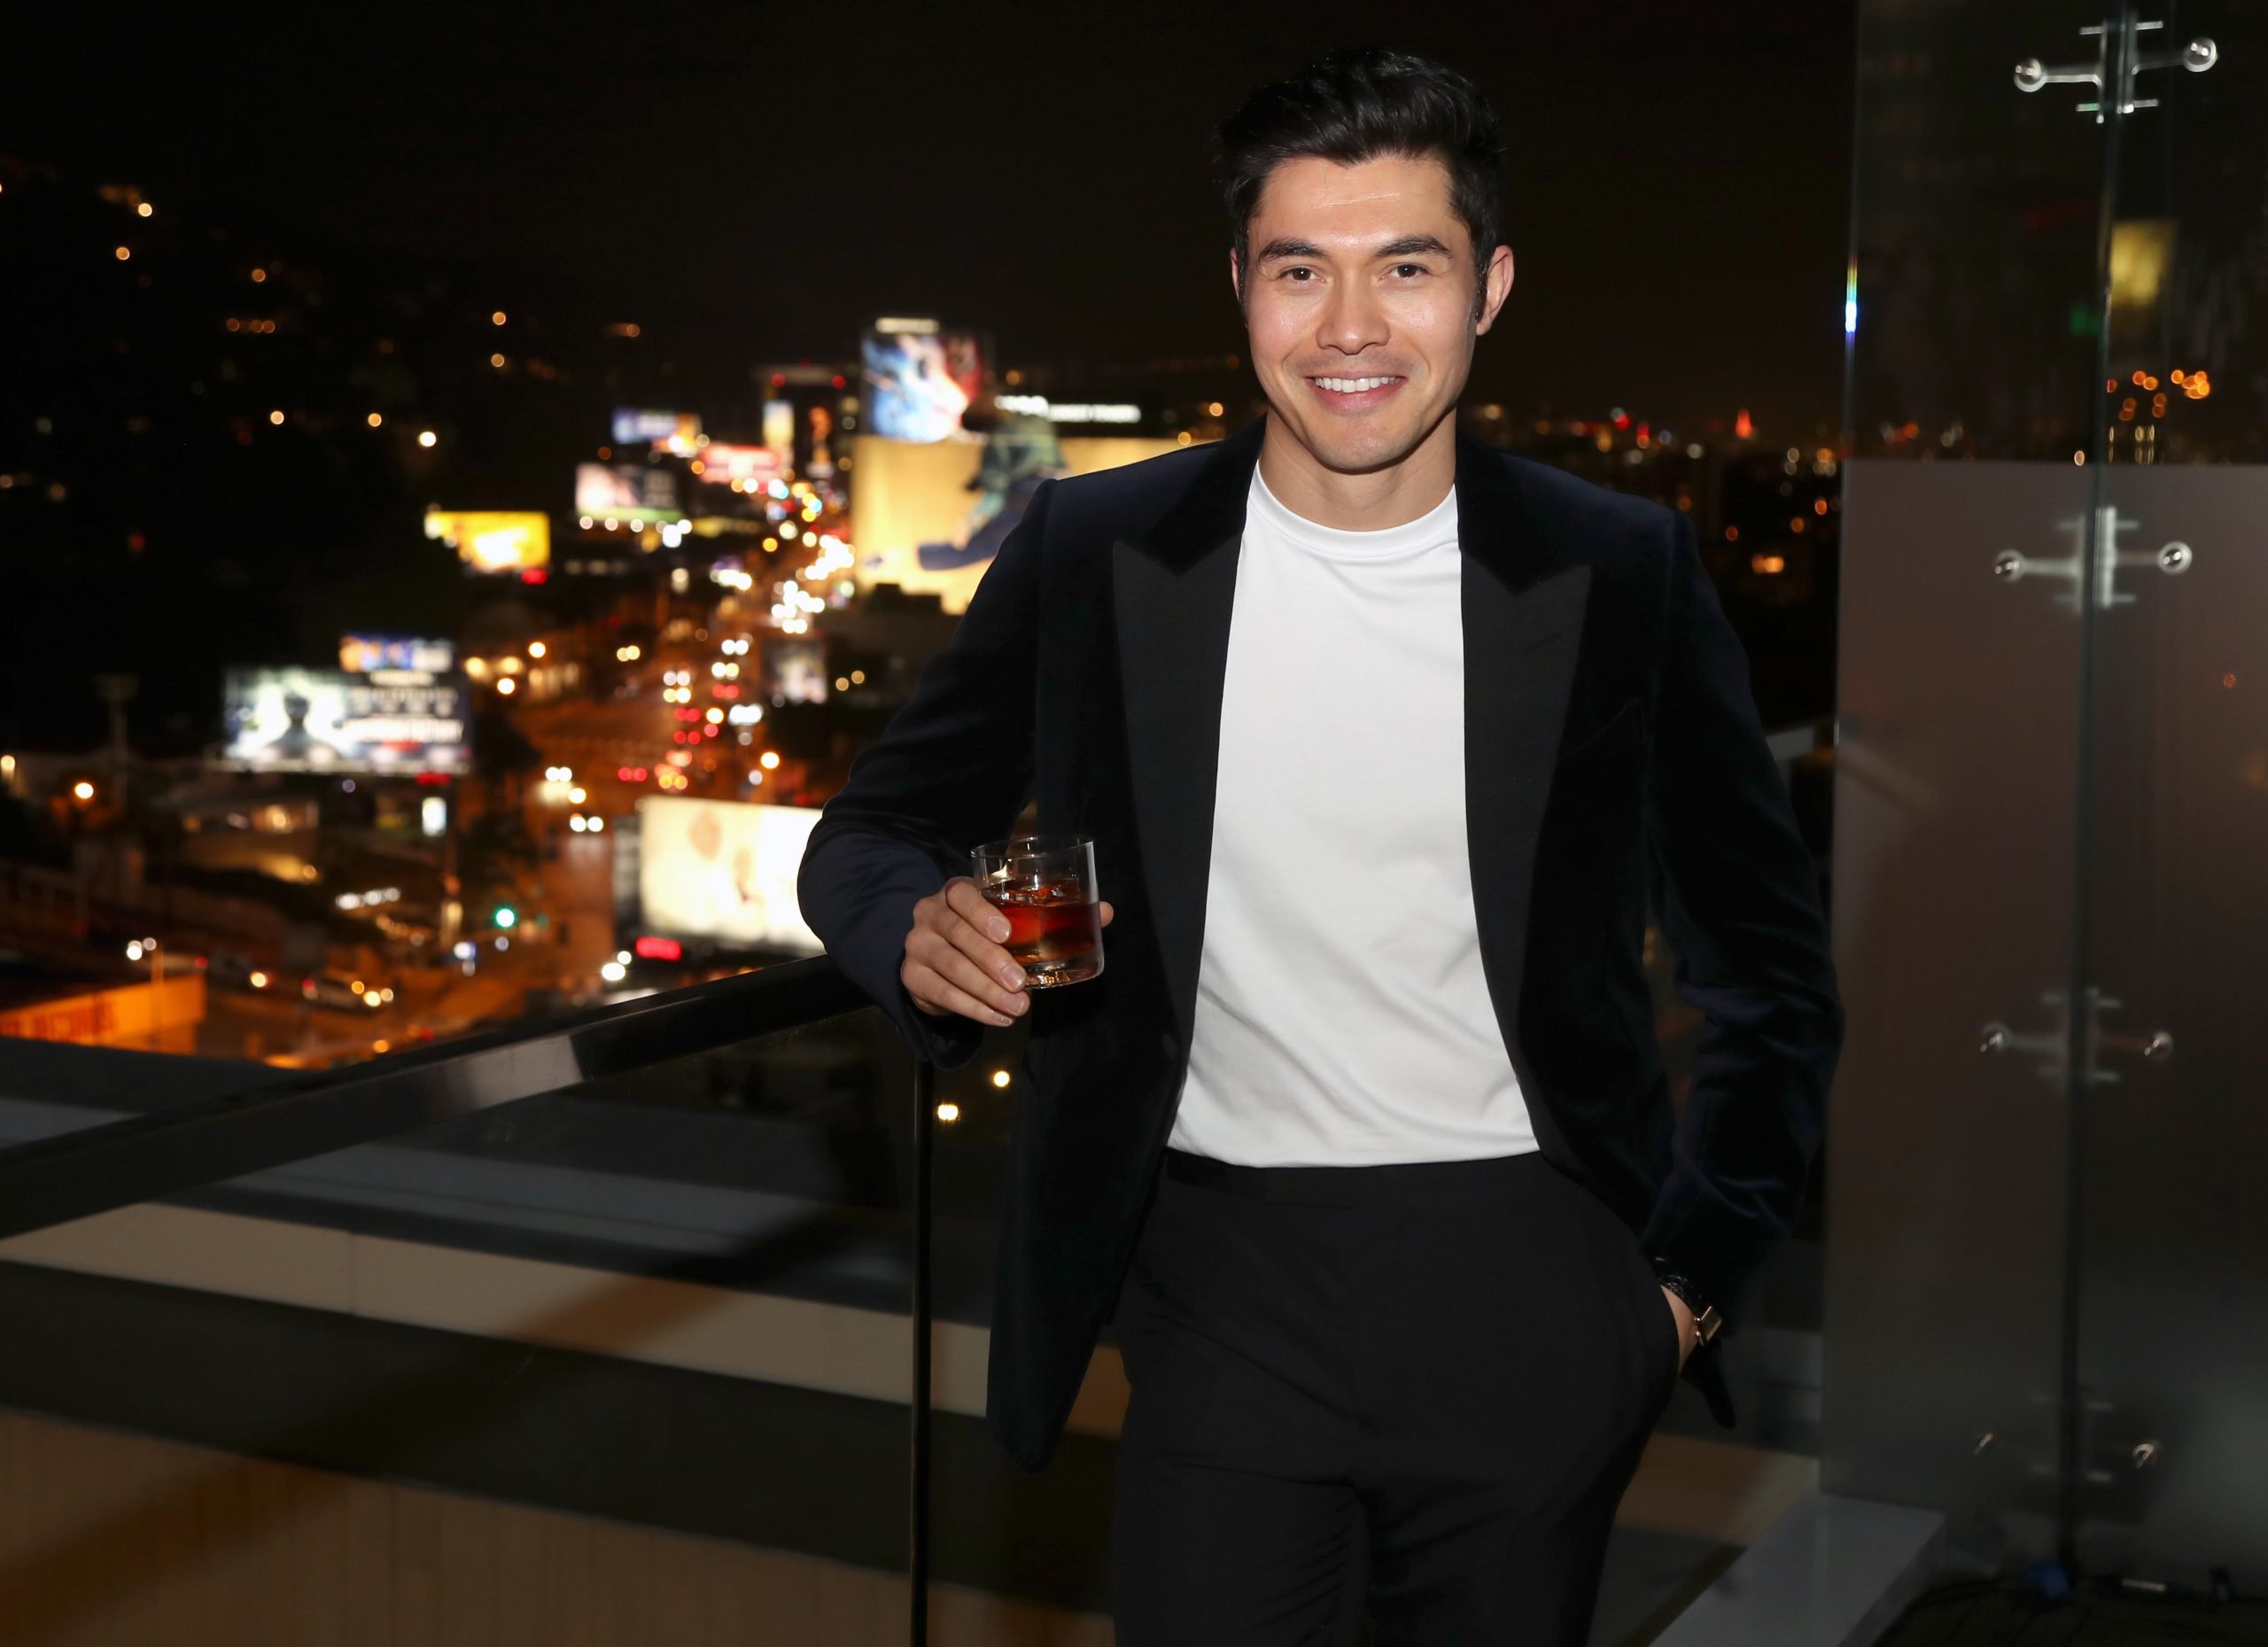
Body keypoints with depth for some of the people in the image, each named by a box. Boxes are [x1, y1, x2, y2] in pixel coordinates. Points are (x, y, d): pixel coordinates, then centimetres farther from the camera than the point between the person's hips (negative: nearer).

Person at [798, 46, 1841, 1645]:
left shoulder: (1623, 574, -1)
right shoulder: (1094, 551, -1)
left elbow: (1774, 973, 8)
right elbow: (873, 832, 7)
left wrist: (1697, 1275, 2)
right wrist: (924, 929, -15)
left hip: (1526, 1304, 1)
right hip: (1223, 1295, 0)